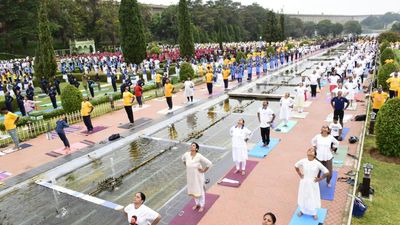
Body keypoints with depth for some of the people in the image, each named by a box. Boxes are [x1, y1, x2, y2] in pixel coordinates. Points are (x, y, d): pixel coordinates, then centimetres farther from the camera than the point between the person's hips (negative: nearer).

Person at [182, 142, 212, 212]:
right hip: (190, 176, 5)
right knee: (193, 190, 22)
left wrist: (204, 171, -17)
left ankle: (202, 205, 37)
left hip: (198, 176, -5)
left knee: (200, 190, 15)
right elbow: (183, 158, 11)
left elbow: (209, 163, -26)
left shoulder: (199, 156, -29)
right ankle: (197, 204, 46)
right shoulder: (187, 154, -15)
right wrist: (187, 166, 5)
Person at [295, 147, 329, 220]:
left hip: (313, 183, -2)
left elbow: (327, 172, -13)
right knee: (303, 197, 18)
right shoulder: (303, 161, -13)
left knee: (313, 198, 13)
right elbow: (296, 166, 6)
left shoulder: (317, 163, -19)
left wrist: (319, 179, -9)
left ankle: (314, 213, 38)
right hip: (304, 183, 2)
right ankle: (302, 210, 42)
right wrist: (300, 175, 2)